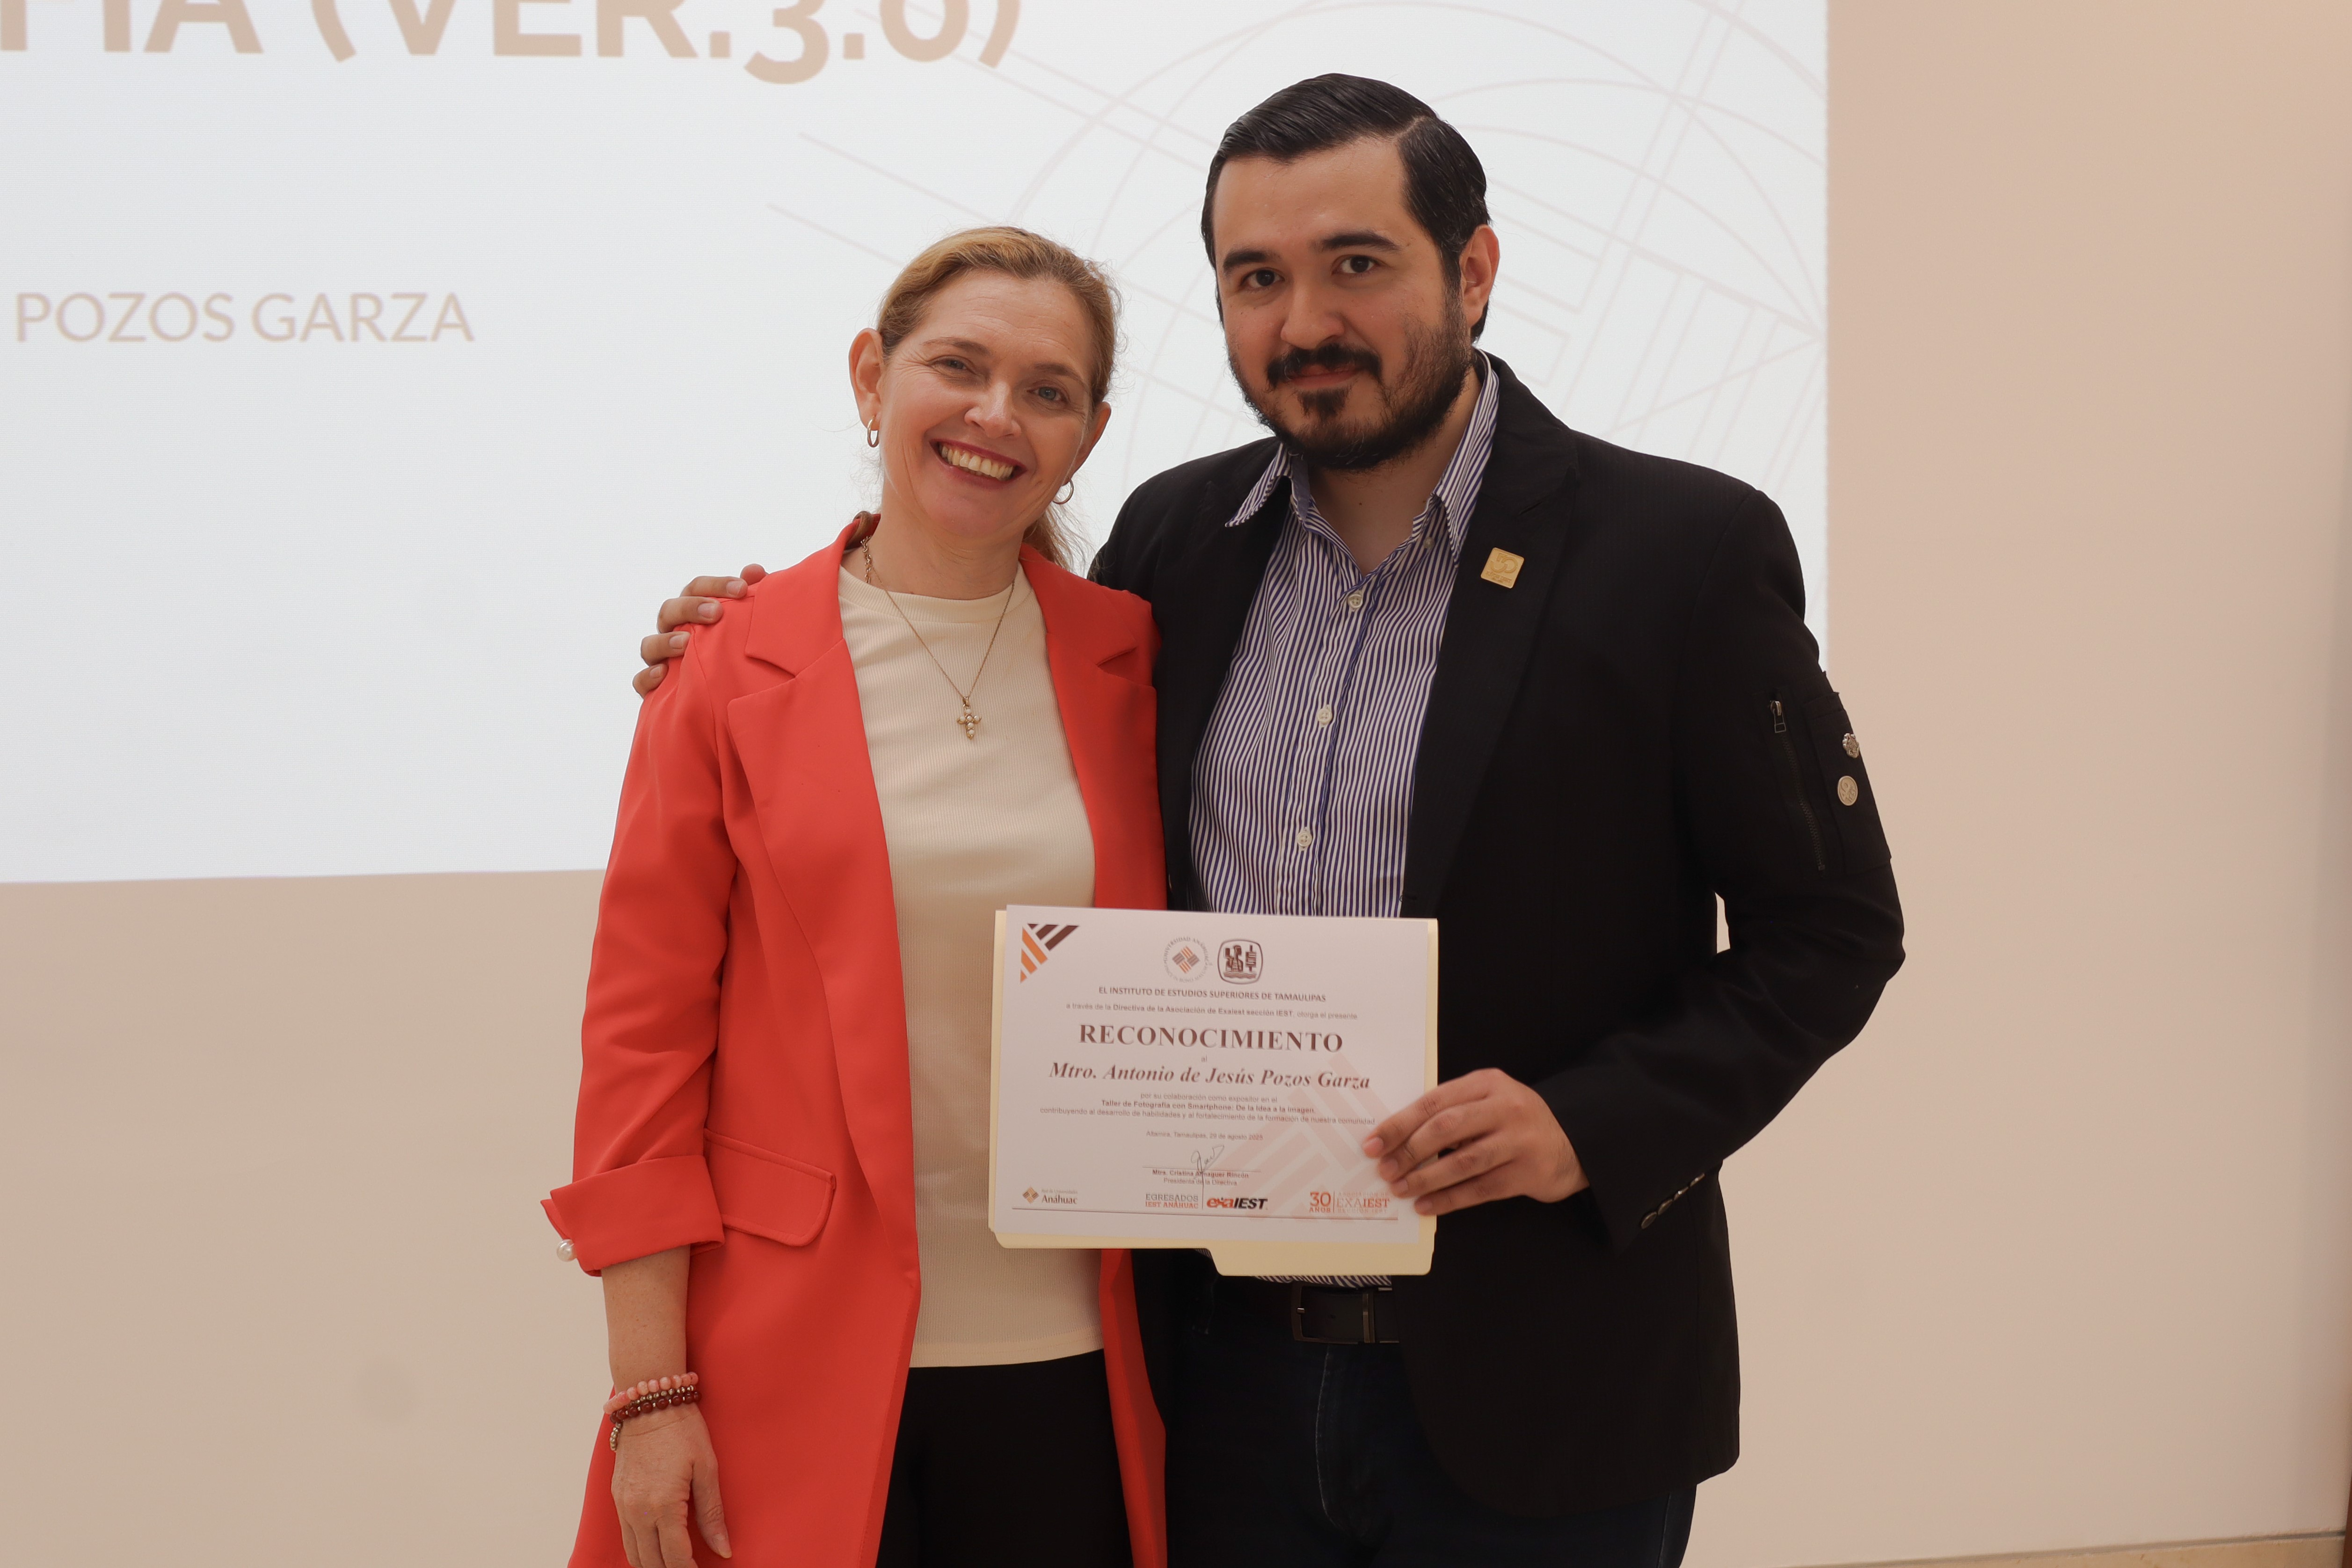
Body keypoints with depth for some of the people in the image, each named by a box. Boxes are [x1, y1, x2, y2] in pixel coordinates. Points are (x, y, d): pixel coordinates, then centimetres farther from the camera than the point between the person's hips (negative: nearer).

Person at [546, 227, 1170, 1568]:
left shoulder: (1128, 662, 3)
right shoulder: (731, 668, -3)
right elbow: (642, 1039, -3)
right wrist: (651, 1394, -6)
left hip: (1066, 1363, 2)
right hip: (797, 1369, -2)